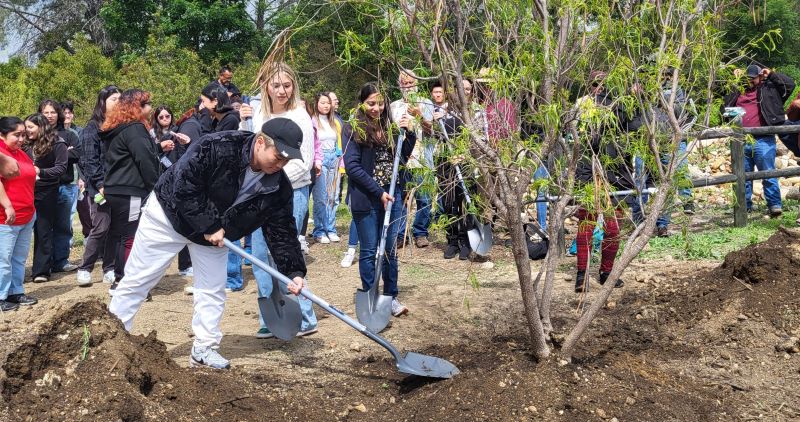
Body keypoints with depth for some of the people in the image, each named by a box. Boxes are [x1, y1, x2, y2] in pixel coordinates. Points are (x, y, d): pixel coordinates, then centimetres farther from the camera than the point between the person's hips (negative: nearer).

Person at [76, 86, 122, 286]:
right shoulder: (92, 128, -2)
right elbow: (90, 160, -7)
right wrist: (101, 184, -14)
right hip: (100, 188, -5)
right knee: (101, 227, -8)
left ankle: (110, 270, 12)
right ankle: (84, 269, 5)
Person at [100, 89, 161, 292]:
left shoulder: (116, 129, 18)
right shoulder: (134, 129, -12)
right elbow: (145, 161, -16)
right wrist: (155, 188, -9)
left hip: (115, 190, 10)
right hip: (131, 193, -10)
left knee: (121, 236, 13)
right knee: (132, 238, -7)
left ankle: (120, 280, 18)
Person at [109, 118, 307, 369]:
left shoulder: (279, 187, -17)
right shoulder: (217, 148, -34)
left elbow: (282, 230, -13)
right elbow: (183, 186, -31)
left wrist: (294, 271, -25)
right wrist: (208, 226, -28)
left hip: (215, 232, 5)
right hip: (170, 215, -5)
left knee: (213, 291, 6)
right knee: (137, 280, 3)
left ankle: (204, 349, 20)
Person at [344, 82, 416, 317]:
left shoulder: (389, 126, 9)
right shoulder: (353, 130, -5)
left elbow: (402, 159, 12)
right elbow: (352, 167, -11)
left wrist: (409, 133, -3)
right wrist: (379, 192, -14)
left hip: (393, 194, 4)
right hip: (366, 198, -4)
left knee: (391, 249, 10)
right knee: (370, 251, 3)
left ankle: (391, 297, 20)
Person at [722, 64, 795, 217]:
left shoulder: (769, 88, 9)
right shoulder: (738, 92, 19)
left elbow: (789, 84, 1)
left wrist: (771, 74, 5)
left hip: (763, 141, -5)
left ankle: (775, 205, -6)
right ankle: (745, 205, 17)